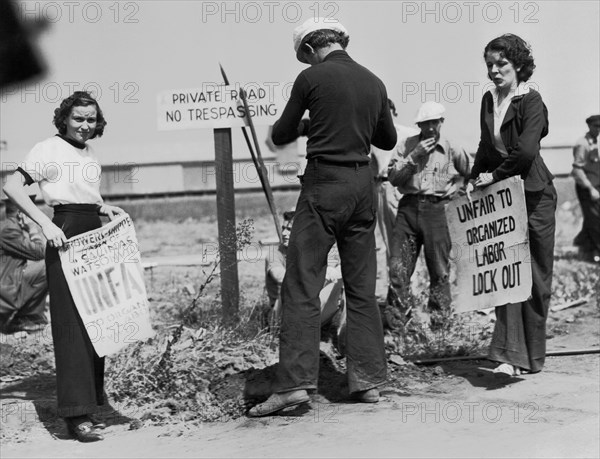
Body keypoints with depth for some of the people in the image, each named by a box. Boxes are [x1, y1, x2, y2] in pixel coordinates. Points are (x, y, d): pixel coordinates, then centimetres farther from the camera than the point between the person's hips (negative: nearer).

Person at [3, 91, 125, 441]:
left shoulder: (91, 154, 16)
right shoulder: (48, 149, -5)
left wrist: (107, 209, 7)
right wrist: (45, 224, -21)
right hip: (65, 234, -7)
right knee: (71, 320, -9)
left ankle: (93, 392, 30)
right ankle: (77, 413, -9)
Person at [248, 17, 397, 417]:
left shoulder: (312, 78, -5)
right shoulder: (374, 82, 10)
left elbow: (280, 136, 3)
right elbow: (388, 140, 21)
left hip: (324, 183, -6)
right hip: (363, 184, 6)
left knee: (302, 286, -5)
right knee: (362, 287, 10)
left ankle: (295, 382, -11)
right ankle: (368, 379, 13)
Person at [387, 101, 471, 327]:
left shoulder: (452, 149, 8)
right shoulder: (406, 146, 9)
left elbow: (472, 173, 19)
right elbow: (393, 178, -1)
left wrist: (459, 184, 4)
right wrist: (414, 157, -9)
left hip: (437, 209, -1)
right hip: (409, 207, 1)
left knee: (440, 270, 1)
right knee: (398, 267, -5)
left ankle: (438, 318, 12)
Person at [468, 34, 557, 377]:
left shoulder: (531, 101, -11)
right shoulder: (488, 100, 11)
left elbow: (525, 150, -22)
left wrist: (494, 176, -14)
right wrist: (475, 179, 10)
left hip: (533, 194, -6)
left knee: (535, 275, 1)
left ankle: (532, 356, 10)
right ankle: (510, 356, -3)